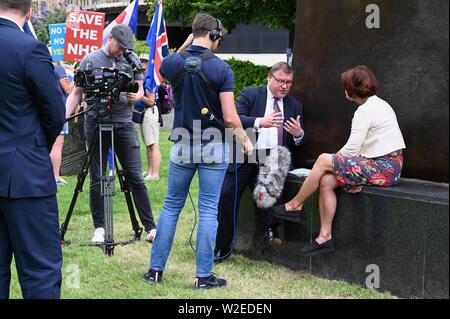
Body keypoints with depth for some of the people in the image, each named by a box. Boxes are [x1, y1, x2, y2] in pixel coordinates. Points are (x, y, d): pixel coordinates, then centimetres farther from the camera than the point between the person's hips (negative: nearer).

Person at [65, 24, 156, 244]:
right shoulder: (91, 60, 4)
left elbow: (140, 91, 14)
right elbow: (76, 92, 5)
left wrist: (135, 96, -10)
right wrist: (64, 117, -8)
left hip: (124, 123, 1)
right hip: (96, 123, -1)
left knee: (135, 177, -1)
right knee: (97, 179, 3)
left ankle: (150, 227, 1)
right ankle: (99, 228, 13)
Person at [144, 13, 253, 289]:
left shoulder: (172, 62, -3)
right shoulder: (221, 68, -12)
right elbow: (230, 118, -13)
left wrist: (185, 46, 20)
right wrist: (245, 140, 3)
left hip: (182, 145, 3)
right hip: (214, 148, -3)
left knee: (171, 206, 13)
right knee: (208, 210, 2)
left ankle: (156, 269, 14)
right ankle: (204, 275, 4)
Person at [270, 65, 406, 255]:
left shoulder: (365, 111, -14)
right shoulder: (378, 104, 18)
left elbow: (351, 149, -15)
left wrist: (334, 159, 3)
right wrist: (337, 160, 8)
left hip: (383, 168, -9)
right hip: (387, 166, 9)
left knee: (323, 161, -8)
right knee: (326, 181, -1)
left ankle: (295, 205, 9)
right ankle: (325, 237, -2)